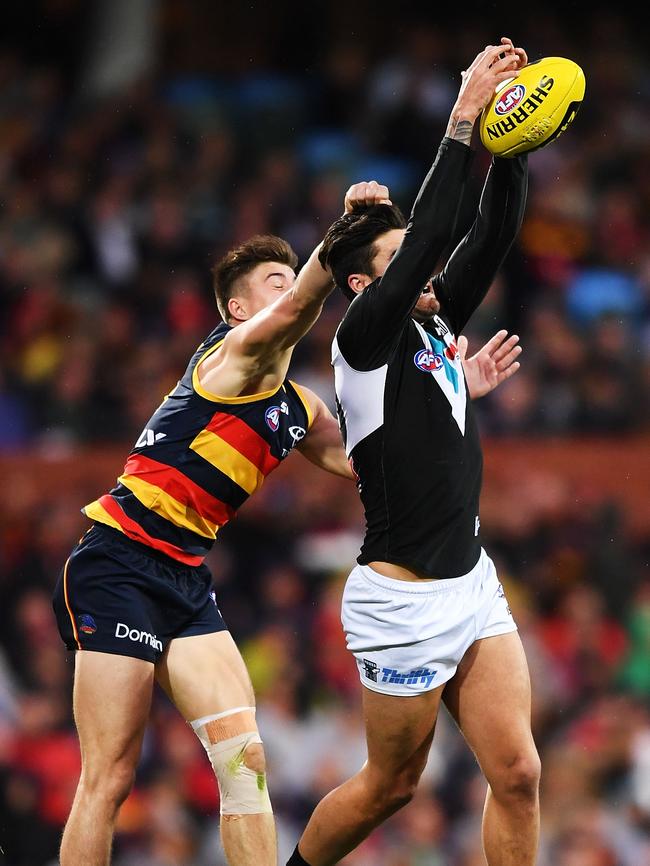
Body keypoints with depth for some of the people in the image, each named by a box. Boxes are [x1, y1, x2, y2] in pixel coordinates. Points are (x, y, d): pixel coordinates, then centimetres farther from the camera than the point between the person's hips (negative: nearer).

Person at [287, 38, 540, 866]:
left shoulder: (437, 326, 10)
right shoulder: (363, 338, -9)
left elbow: (492, 235, 3)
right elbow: (424, 240, -22)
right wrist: (463, 122, -24)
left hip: (472, 585, 7)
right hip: (402, 601, -7)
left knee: (517, 772, -4)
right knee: (390, 785, 5)